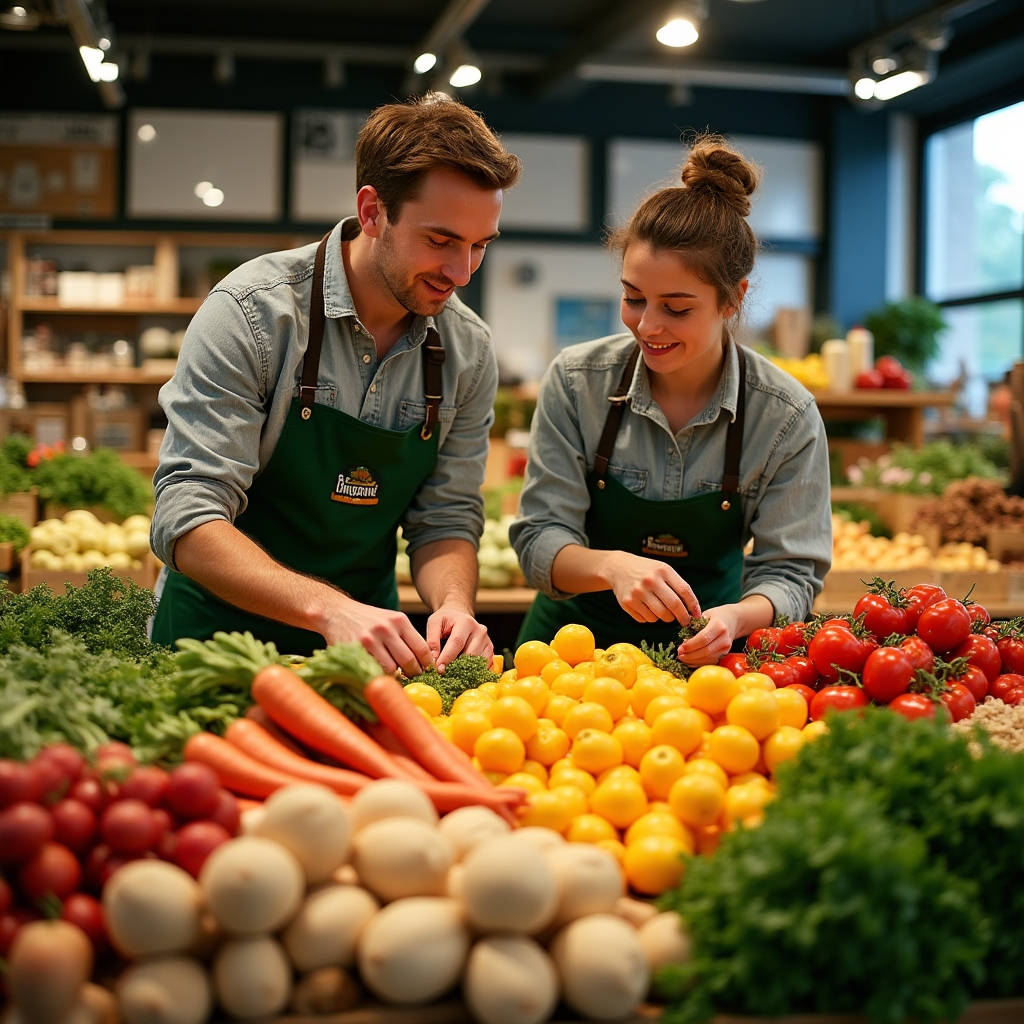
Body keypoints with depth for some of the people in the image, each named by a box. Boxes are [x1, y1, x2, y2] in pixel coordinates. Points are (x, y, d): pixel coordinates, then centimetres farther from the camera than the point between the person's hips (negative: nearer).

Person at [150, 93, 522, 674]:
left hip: (366, 648, 5)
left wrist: (453, 602, -17)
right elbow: (187, 519, -20)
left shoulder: (469, 350, 1)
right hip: (224, 635, -5)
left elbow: (445, 519, 6)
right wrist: (328, 608, -34)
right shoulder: (252, 310, -14)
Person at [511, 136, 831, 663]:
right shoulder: (575, 381, -10)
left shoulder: (788, 417, -12)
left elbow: (789, 572, -8)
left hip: (700, 655, 0)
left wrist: (737, 617, -31)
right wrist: (613, 565, -31)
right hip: (577, 637, 0)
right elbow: (539, 538, -9)